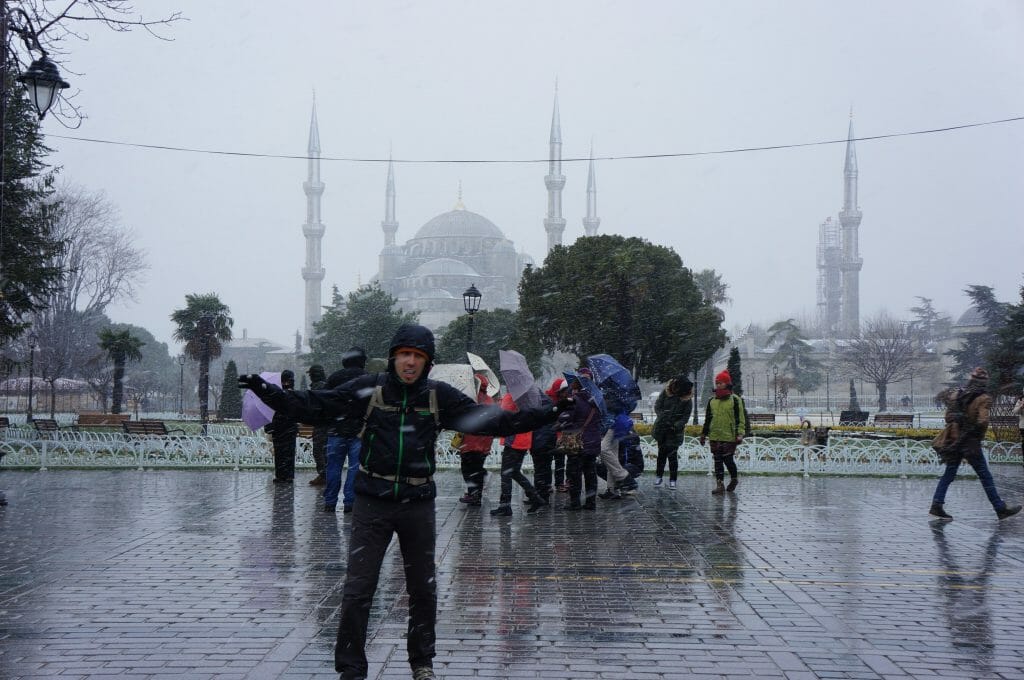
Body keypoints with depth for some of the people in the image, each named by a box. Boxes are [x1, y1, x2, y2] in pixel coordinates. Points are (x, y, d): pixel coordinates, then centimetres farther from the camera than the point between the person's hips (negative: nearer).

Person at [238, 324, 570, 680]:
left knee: (423, 590, 13)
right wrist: (268, 392, -14)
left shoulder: (440, 396, 0)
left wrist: (545, 415, -4)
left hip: (418, 504, 2)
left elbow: (491, 421, 3)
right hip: (372, 503, -2)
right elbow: (312, 406, -2)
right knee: (358, 590, -4)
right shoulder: (369, 389, -4)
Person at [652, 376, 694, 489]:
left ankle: (672, 480, 0)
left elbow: (685, 417, -7)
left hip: (675, 430, -2)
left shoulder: (687, 399, -9)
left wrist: (676, 425, -22)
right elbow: (657, 406, -1)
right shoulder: (666, 392, -6)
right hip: (661, 428, 2)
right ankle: (658, 476, 24)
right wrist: (662, 418, -16)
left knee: (672, 455, -7)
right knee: (661, 453, 12)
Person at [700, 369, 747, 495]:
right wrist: (704, 434, 17)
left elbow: (740, 419, -4)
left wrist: (740, 434, -11)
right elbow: (708, 419, 20)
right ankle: (720, 484, 8)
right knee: (718, 461, 4)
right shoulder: (712, 401, 13)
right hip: (715, 437, 5)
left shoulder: (735, 400, -2)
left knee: (728, 460, -2)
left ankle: (734, 478, 22)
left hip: (729, 437, -5)